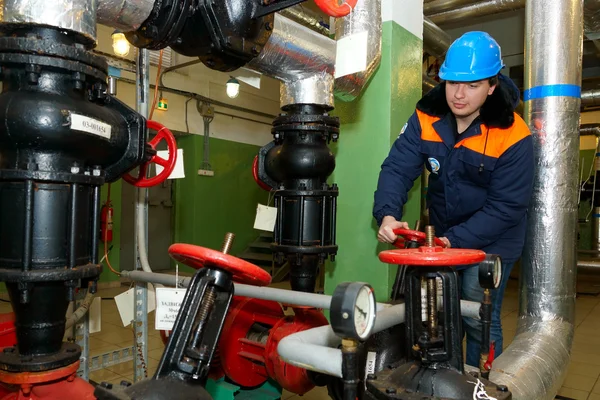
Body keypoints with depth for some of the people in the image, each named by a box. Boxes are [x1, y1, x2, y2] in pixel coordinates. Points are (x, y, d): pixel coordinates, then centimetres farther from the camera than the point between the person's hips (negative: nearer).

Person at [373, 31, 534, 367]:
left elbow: (506, 206, -22)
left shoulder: (513, 137, -24)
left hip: (490, 242, -4)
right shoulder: (426, 119, -13)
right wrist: (388, 214, -37)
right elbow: (398, 168, -20)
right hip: (442, 234, 5)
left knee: (479, 321, -1)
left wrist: (455, 240, -29)